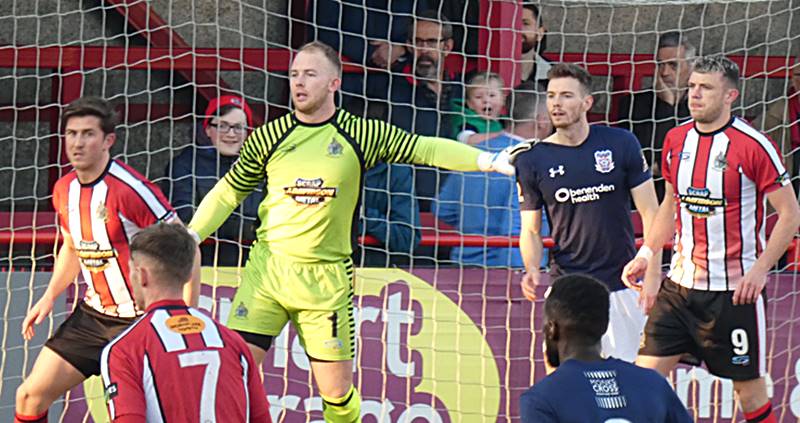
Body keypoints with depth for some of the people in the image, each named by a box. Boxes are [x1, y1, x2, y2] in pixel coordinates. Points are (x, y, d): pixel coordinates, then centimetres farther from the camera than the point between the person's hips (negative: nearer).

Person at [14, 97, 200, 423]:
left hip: (140, 320, -7)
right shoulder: (64, 190, 2)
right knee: (31, 396, 4)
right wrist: (50, 296, 9)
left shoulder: (129, 189, -20)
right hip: (92, 315, 7)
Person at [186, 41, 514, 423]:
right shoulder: (268, 138, 3)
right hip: (267, 268, 1)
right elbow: (228, 192, 14)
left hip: (325, 277, -1)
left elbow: (425, 149, 4)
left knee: (337, 392, 2)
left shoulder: (361, 135, 1)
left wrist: (491, 160, -3)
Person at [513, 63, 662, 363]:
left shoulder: (620, 144, -1)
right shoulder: (532, 160, 1)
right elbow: (531, 229, 7)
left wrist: (652, 271, -10)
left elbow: (649, 211, 1)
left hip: (623, 284, 0)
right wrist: (532, 270, -14)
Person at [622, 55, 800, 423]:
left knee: (749, 389, 3)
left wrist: (759, 270, -15)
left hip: (735, 290, -5)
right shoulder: (676, 140, 6)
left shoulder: (753, 146, -12)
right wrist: (646, 253, 10)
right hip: (681, 283, 5)